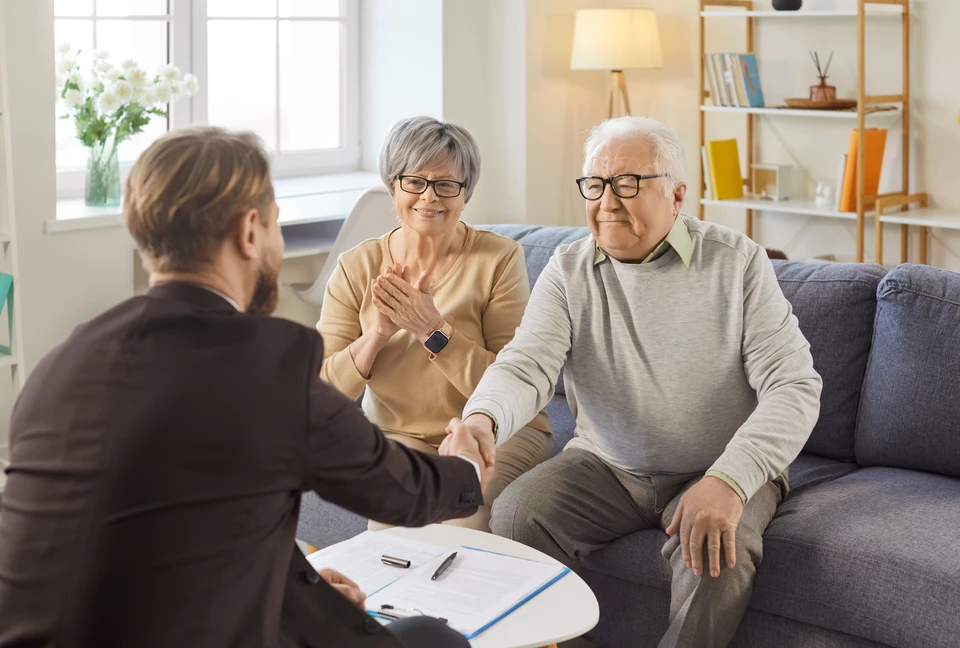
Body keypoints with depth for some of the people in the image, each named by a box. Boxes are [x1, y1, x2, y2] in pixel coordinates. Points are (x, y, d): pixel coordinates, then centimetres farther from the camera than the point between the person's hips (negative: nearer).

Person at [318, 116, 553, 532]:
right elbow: (323, 390, -5)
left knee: (465, 516, -30)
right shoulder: (356, 268, 0)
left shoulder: (499, 259, -8)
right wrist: (376, 334, -21)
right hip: (398, 436, 1)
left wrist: (434, 330, -25)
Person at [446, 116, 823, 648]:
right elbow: (526, 365, -13)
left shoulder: (737, 262, -7)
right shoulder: (568, 270, 1)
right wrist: (482, 419, -39)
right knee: (515, 514, -22)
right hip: (606, 466, 3)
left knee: (719, 544, -33)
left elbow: (794, 386, -13)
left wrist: (729, 480, -30)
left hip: (722, 469, -2)